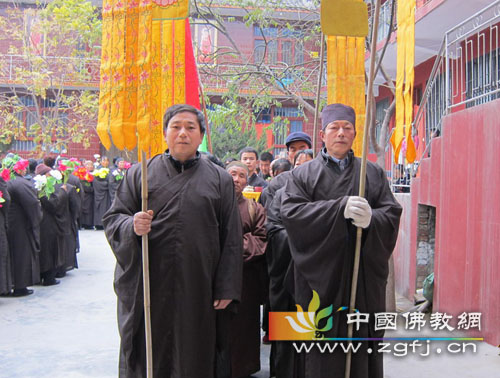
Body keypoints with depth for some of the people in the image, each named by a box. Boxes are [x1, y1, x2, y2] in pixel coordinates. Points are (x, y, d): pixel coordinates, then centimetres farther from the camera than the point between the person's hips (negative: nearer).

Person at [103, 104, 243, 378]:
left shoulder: (220, 180, 6)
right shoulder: (140, 174, 7)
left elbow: (231, 237, 4)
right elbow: (112, 219, 5)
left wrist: (227, 288, -1)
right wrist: (131, 226, -18)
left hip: (196, 290, 0)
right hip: (147, 288, 0)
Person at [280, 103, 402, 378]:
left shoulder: (373, 173, 12)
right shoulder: (303, 174, 8)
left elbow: (392, 214, 2)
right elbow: (290, 212, -8)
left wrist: (370, 219, -21)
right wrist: (340, 208, -19)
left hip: (363, 277, 1)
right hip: (320, 276, -1)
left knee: (361, 352, 4)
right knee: (321, 355, 1)